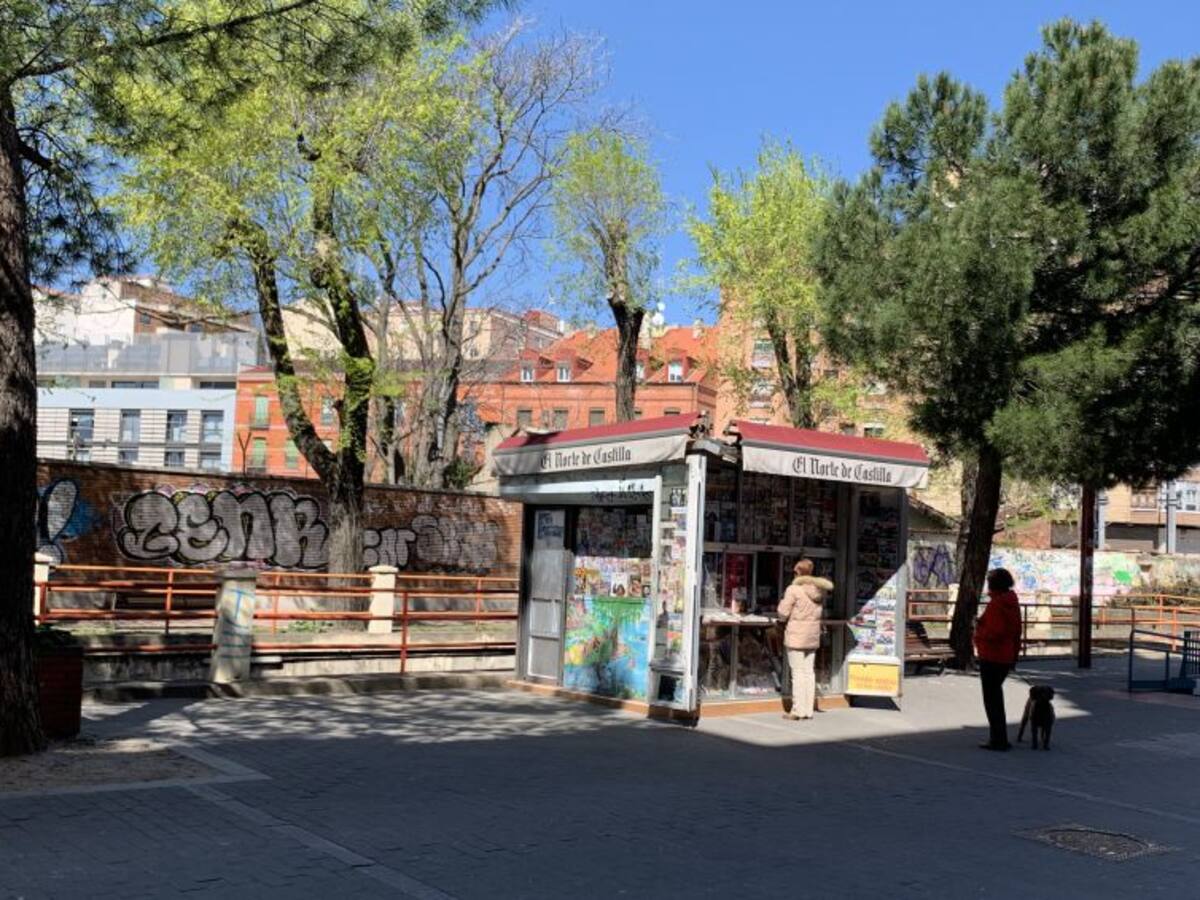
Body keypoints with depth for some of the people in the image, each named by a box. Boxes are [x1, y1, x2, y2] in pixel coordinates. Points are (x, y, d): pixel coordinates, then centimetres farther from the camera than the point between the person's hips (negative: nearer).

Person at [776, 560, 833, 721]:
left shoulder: (793, 589, -14)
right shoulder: (818, 589, 4)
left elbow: (783, 613, -12)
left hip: (796, 635, -6)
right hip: (813, 635, 6)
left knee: (798, 672, -2)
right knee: (809, 671, 9)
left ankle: (798, 710, -1)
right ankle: (808, 710, 12)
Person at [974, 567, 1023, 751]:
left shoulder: (995, 604, -19)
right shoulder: (1012, 603, 10)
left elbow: (995, 632, -26)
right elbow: (1016, 632, 15)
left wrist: (978, 632, -8)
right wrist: (1014, 655, 22)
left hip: (991, 657, -9)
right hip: (1005, 657, 9)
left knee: (991, 699, -1)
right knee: (996, 696, 20)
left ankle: (999, 740, 2)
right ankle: (999, 738, 27)